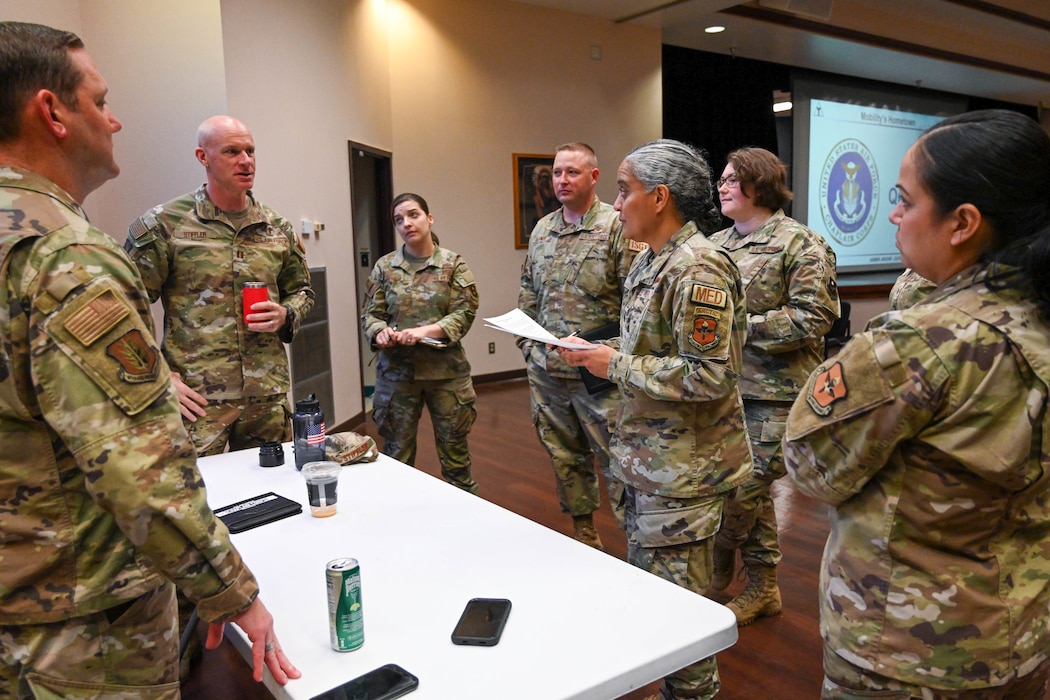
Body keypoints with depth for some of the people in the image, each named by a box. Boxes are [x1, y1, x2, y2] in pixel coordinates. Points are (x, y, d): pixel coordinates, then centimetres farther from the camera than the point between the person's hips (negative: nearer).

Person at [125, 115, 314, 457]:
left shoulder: (278, 228, 10)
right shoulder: (165, 224, -3)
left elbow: (302, 290, 22)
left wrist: (285, 315, -1)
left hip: (268, 397, 4)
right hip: (198, 398, -4)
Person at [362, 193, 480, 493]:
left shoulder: (454, 264, 1)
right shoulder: (384, 266, 6)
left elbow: (464, 313, -7)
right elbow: (370, 314, 6)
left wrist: (426, 331, -21)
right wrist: (380, 332, -17)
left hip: (445, 369, -1)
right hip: (396, 371, 1)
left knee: (454, 449, 8)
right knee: (397, 452, 8)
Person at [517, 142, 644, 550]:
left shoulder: (617, 227, -8)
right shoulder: (542, 230, 12)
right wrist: (527, 344, 11)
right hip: (545, 371, 7)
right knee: (565, 457, 17)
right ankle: (583, 535, 33)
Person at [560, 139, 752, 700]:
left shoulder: (696, 270, -21)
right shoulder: (651, 261, 10)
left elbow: (709, 375, -25)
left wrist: (617, 366, -19)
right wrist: (602, 354, 3)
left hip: (682, 469, -10)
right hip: (649, 459, 10)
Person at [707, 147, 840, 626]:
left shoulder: (800, 244, -8)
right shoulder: (716, 245, 12)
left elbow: (812, 317, -16)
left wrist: (741, 326, -18)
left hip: (772, 393, -7)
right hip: (724, 386, 7)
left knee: (743, 488, -3)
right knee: (750, 488, 15)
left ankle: (716, 572, 20)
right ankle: (763, 587, 30)